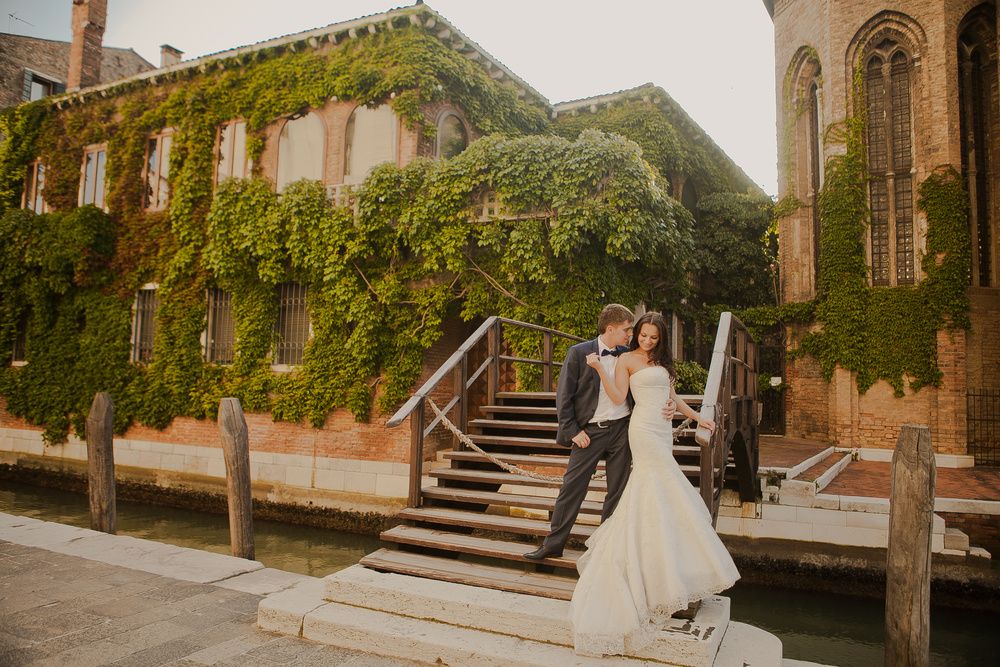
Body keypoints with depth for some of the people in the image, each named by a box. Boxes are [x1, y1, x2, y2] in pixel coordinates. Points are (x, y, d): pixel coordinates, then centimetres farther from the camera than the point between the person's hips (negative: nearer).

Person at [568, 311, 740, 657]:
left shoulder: (662, 362, 20)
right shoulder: (627, 359, 0)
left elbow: (672, 397, 26)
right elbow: (618, 397, -8)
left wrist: (698, 418, 29)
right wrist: (599, 368, -19)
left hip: (662, 431, 7)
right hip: (645, 430, -7)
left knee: (646, 492, 7)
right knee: (668, 491, -9)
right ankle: (671, 575, -2)